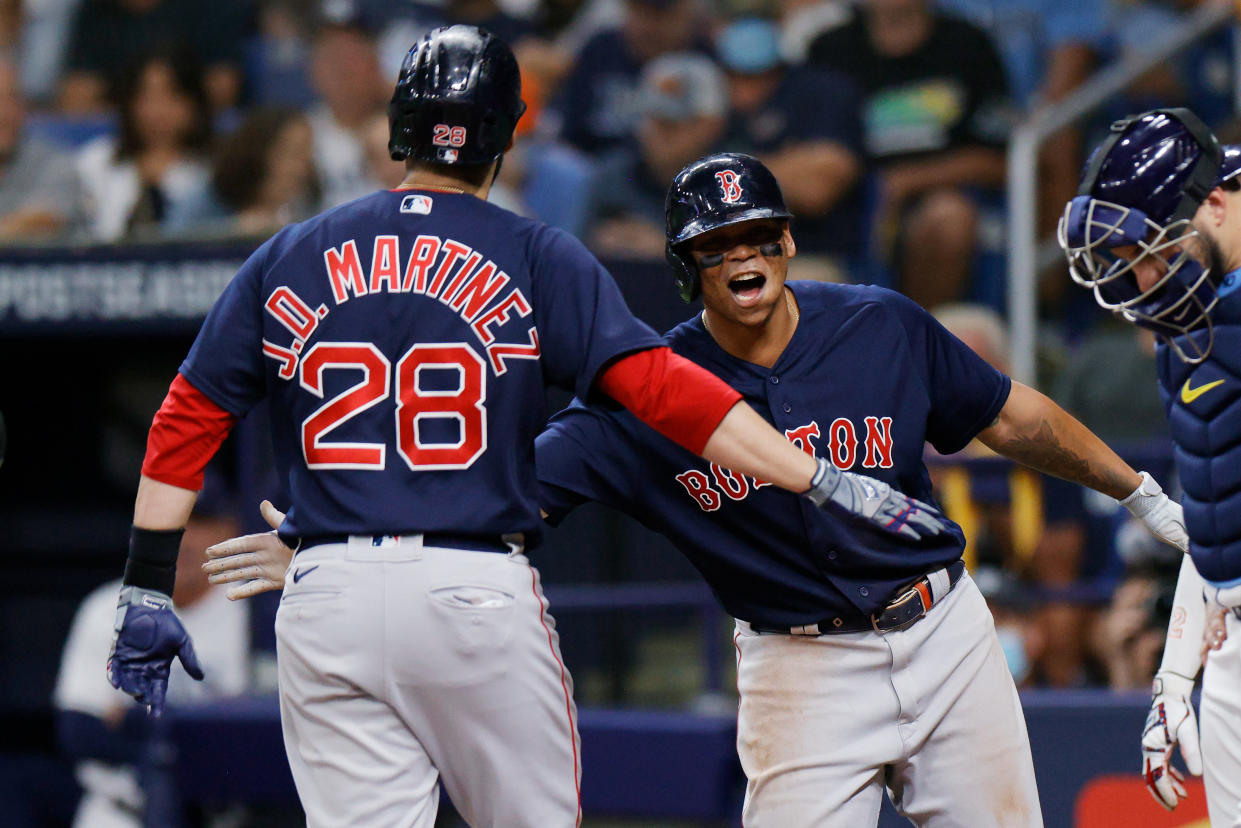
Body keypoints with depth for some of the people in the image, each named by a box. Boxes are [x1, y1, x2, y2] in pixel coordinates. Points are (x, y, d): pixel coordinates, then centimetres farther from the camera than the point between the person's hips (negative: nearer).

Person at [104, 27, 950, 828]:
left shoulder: (288, 258, 11)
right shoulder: (537, 258, 2)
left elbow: (186, 423, 8)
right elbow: (660, 385, -8)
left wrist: (146, 591, 10)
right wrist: (827, 482, -9)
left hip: (326, 595, 2)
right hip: (479, 591, -2)